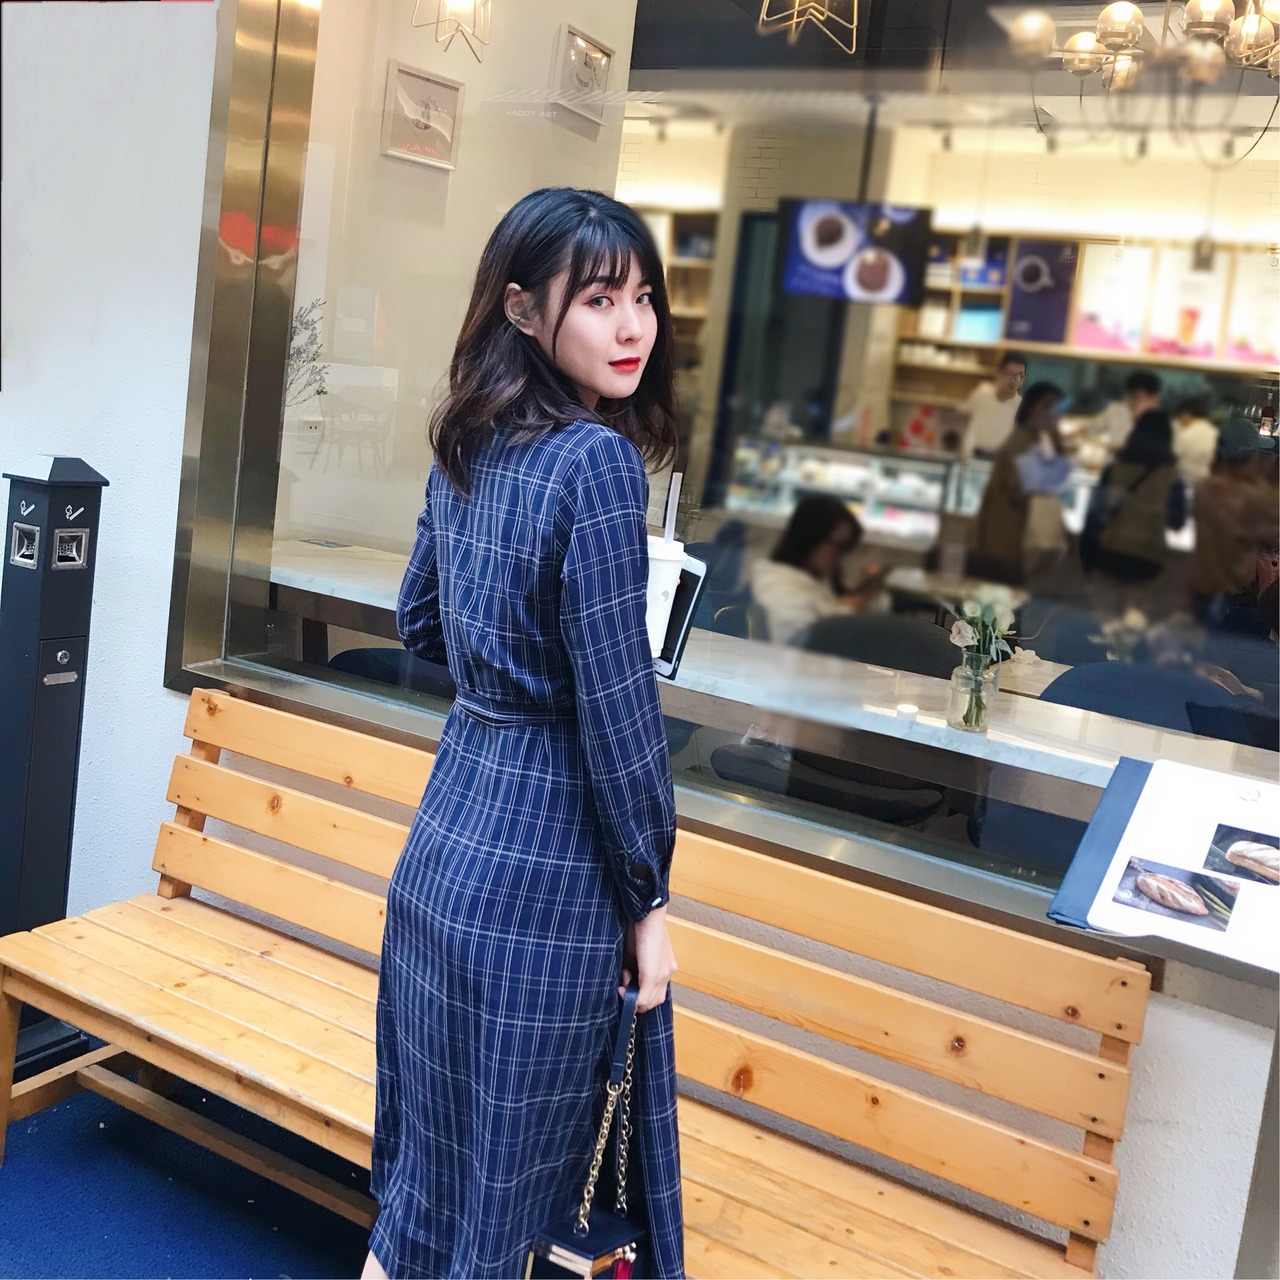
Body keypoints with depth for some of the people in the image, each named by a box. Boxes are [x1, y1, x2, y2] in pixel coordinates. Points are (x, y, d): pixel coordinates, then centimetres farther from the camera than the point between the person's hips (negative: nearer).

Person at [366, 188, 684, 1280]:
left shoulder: (467, 447, 6)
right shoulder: (597, 460, -18)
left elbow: (420, 625, 18)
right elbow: (613, 702, -18)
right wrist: (648, 898, -9)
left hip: (447, 829, 8)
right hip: (546, 852, -8)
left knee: (434, 1144, 22)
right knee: (516, 1169, 9)